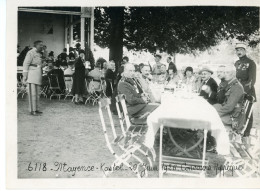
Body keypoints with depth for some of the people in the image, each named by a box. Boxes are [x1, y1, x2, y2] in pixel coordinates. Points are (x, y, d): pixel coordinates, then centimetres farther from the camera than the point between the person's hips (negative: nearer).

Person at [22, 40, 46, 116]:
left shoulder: (39, 54, 19)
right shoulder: (31, 52, -7)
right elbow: (26, 64, -10)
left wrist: (43, 65, 6)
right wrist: (25, 75, -14)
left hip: (38, 75, 9)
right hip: (32, 75, -9)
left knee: (37, 93, 11)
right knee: (32, 93, -8)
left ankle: (36, 109, 19)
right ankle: (32, 110, -5)